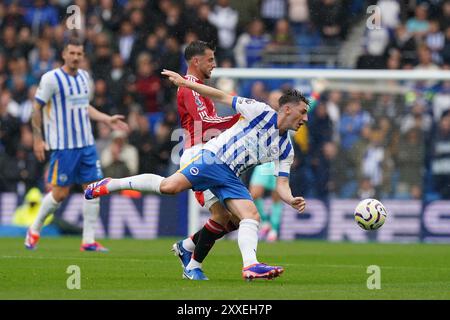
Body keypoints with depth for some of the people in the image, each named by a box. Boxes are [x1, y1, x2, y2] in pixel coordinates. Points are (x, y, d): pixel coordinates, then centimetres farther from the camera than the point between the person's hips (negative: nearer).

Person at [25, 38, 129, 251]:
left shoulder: (85, 77, 11)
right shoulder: (51, 79, -9)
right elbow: (37, 109, -5)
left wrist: (108, 120, 15)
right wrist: (37, 139, -9)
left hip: (86, 144, 6)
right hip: (63, 145, -6)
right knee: (60, 193, -4)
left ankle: (89, 240, 2)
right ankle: (35, 230, 18)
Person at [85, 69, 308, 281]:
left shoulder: (285, 149, 15)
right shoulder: (262, 112, -2)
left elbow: (281, 184, 13)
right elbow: (222, 98, 0)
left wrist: (291, 200, -10)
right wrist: (185, 82, -5)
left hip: (230, 177, 6)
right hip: (213, 158, -6)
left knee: (252, 216, -15)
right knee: (169, 186, -24)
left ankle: (250, 265, -27)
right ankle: (110, 185, -9)